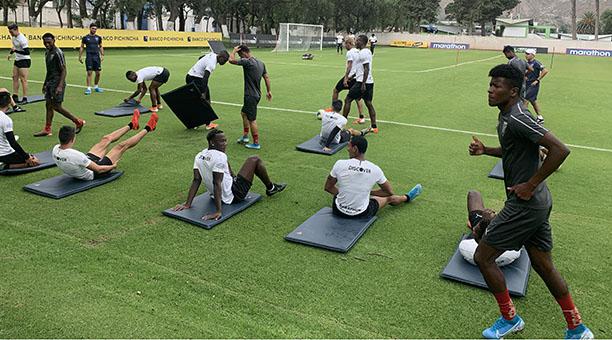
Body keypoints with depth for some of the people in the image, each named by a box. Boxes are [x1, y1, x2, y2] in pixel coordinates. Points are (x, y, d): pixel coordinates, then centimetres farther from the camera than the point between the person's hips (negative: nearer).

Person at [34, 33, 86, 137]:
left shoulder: (58, 53, -15)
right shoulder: (47, 52, 14)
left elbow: (63, 70, -18)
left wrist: (60, 86, -25)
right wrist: (45, 84, 24)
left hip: (57, 83, -9)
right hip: (50, 83, 9)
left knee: (56, 106, -6)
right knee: (48, 105, 8)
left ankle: (79, 122, 5)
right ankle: (47, 130, 13)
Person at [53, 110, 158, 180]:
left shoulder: (55, 150, -17)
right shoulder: (75, 156, -43)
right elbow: (98, 169, -32)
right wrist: (113, 166, -12)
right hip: (93, 174, -8)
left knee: (106, 139, 16)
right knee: (122, 146, 2)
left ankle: (132, 125, 39)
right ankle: (147, 128, 23)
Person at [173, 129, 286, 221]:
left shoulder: (199, 156, 0)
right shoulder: (219, 156, -24)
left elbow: (196, 180, -5)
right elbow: (217, 184, -31)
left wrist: (187, 204, -4)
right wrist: (218, 211, -34)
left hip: (219, 196, 8)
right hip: (233, 196, -8)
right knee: (255, 160, 3)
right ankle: (271, 188, 23)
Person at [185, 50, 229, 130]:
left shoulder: (212, 54, 6)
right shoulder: (212, 64, -23)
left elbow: (200, 58, 26)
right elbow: (205, 78, -33)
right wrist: (203, 93, -37)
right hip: (196, 78, -10)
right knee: (206, 100, -4)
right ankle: (208, 124, -1)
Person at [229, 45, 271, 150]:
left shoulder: (247, 62, -19)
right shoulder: (261, 63, 9)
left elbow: (231, 60, -23)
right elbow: (266, 77, 14)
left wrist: (234, 50, -4)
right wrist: (269, 91, 21)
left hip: (251, 96, -10)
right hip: (256, 94, 10)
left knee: (252, 120, -2)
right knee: (244, 113, 25)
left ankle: (256, 143, 5)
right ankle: (245, 136, 33)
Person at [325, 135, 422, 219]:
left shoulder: (340, 164, -18)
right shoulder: (375, 169, -14)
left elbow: (328, 187, -4)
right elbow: (389, 192, 1)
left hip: (339, 211, -1)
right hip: (362, 214, 1)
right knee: (389, 198, 29)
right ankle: (407, 197, 61)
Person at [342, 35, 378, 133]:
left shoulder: (363, 53, -15)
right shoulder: (368, 52, 16)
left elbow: (366, 69, -21)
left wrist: (363, 84, -23)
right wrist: (353, 75, 31)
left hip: (362, 82, -10)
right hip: (370, 82, 10)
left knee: (348, 100, 0)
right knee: (369, 103, 10)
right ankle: (374, 127, 10)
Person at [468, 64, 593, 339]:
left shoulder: (516, 119, -21)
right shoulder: (507, 115, 10)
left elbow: (560, 149, -27)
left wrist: (530, 185, -22)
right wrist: (485, 150, 11)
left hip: (525, 205, -10)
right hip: (538, 203, 10)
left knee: (482, 257, 0)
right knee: (544, 267, 19)